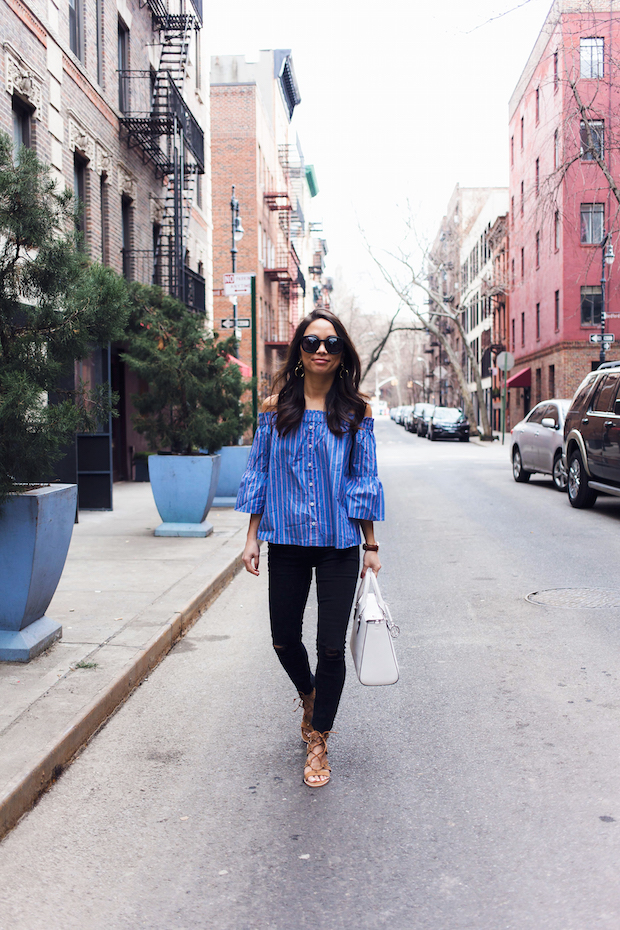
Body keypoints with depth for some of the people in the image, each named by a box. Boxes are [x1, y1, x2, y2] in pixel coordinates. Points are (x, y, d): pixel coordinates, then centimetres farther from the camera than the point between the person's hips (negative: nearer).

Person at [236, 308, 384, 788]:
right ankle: (309, 697, 43)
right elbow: (259, 474, 6)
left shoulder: (356, 411, 0)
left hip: (339, 542, -1)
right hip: (287, 540, 1)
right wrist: (253, 538, 3)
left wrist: (371, 545, 2)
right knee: (284, 640, 10)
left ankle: (318, 741, 19)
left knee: (332, 647, 0)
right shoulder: (276, 406, 3)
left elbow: (364, 480, 4)